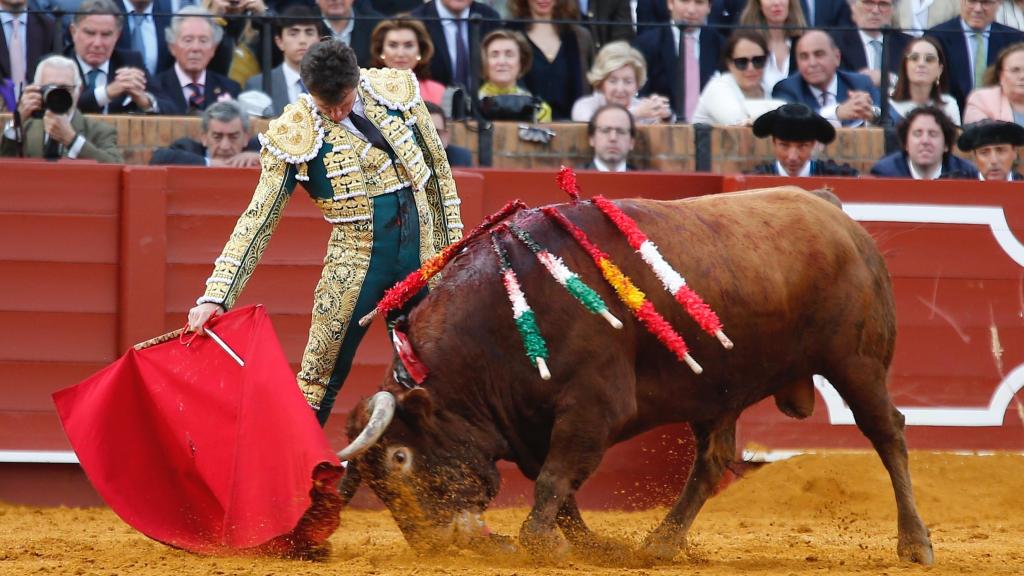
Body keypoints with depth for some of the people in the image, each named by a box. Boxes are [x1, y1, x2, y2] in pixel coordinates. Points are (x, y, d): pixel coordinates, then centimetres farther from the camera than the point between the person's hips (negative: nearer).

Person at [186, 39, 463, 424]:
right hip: (356, 260, -3)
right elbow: (258, 219, -11)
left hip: (422, 252, 3)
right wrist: (217, 295, -18)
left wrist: (452, 245, 10)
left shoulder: (397, 90, -3)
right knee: (319, 378, -3)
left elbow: (438, 168, 9)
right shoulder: (294, 135, -12)